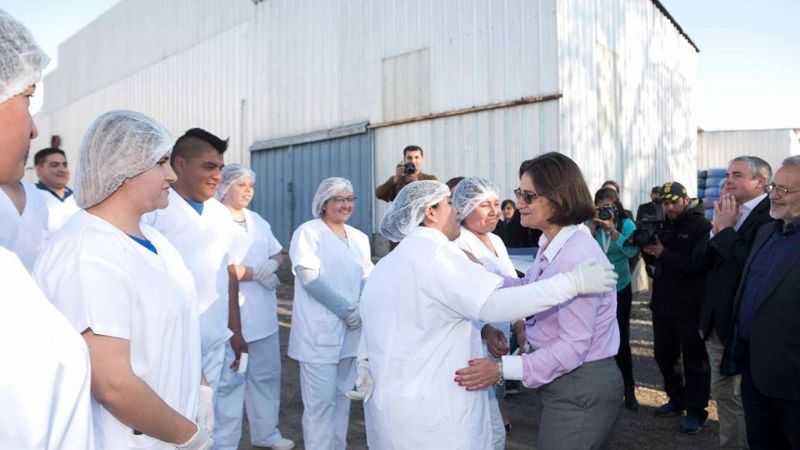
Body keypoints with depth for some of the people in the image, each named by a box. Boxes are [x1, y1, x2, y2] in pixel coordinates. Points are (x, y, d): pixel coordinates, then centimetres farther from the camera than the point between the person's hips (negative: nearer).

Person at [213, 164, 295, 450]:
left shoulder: (257, 220, 14)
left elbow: (278, 255, 17)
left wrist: (271, 264, -7)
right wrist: (254, 273, -15)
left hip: (263, 314, 7)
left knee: (266, 375, 16)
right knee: (229, 380, 1)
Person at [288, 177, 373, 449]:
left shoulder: (359, 238, 14)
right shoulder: (308, 232, -4)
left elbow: (367, 278, 12)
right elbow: (309, 277, -13)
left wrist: (361, 309, -8)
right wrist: (346, 310, -15)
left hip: (351, 329, 6)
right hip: (319, 331, -6)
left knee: (342, 397, 14)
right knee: (320, 401, -3)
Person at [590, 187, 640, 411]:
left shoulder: (626, 224, -4)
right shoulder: (589, 224, -4)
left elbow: (632, 251, -19)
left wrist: (611, 229, -26)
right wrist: (593, 227, -22)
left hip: (620, 288, 0)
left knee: (622, 338, 6)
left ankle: (628, 389, 21)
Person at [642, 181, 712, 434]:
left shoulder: (701, 226, -12)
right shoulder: (663, 225, 10)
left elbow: (698, 265, -23)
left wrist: (664, 254, -24)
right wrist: (647, 249, -7)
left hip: (690, 306, -7)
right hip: (663, 303, 7)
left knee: (694, 360, 4)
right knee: (664, 355, 17)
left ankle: (696, 411, 17)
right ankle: (676, 400, 34)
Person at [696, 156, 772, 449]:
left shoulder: (771, 215, -15)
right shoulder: (729, 213, 9)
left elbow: (752, 262, -28)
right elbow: (703, 262, 6)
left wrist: (725, 229, -16)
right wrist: (716, 227, -6)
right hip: (717, 321, 8)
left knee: (745, 398, 7)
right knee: (722, 393, 19)